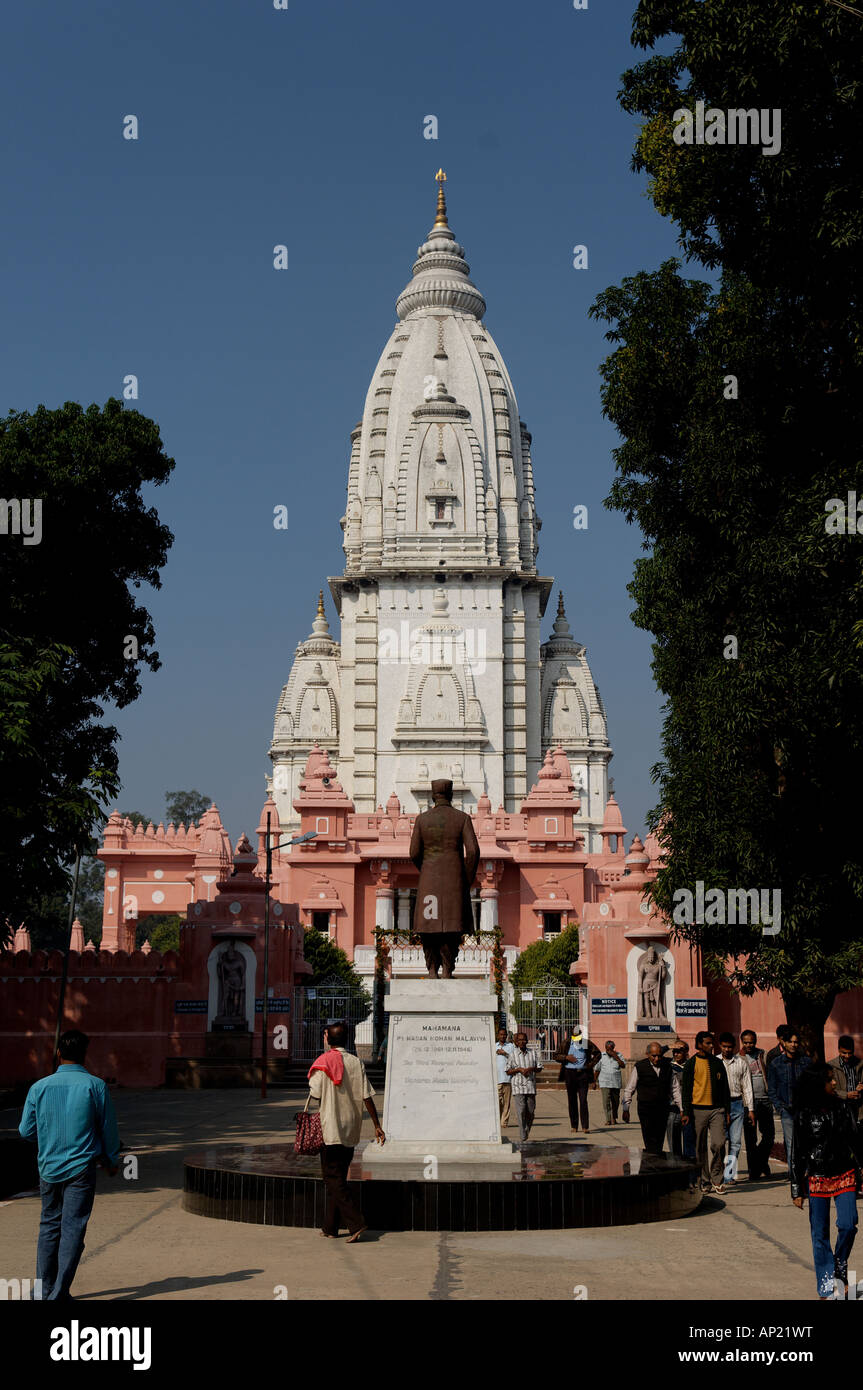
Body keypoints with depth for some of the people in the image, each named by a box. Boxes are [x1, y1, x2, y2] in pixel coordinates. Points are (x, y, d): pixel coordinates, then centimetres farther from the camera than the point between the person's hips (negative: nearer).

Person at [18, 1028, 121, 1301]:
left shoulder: (39, 1087, -3)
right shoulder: (95, 1086, -7)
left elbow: (26, 1130, 5)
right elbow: (108, 1128, 0)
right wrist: (111, 1160, 15)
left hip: (49, 1167, 3)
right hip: (82, 1168, -3)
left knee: (49, 1226, 16)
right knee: (73, 1229, 0)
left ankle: (44, 1288, 18)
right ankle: (59, 1293, -4)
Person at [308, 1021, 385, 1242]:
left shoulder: (323, 1062, -9)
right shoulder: (356, 1062, 3)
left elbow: (316, 1095, -10)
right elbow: (367, 1097, 0)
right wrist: (377, 1126, 4)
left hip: (331, 1129, -5)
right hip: (351, 1130, 5)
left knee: (333, 1178, -2)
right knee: (338, 1177, 14)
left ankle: (356, 1223, -14)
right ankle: (330, 1226, 20)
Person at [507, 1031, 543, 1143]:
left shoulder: (532, 1052, 9)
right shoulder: (513, 1054, 3)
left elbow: (539, 1067, 11)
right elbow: (508, 1071, 3)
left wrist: (531, 1069, -8)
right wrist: (519, 1069, -12)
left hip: (531, 1086, 3)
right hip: (518, 1087, -3)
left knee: (531, 1112, 6)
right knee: (521, 1111, -11)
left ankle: (527, 1132, 28)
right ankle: (523, 1138, -10)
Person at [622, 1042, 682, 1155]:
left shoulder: (667, 1066, 5)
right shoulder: (640, 1067, -3)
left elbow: (675, 1088, 15)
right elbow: (629, 1089, 3)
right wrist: (626, 1109, 0)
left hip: (663, 1109, 3)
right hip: (646, 1109, -3)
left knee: (659, 1140, 3)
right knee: (650, 1141, -9)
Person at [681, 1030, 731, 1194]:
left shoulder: (717, 1063, 11)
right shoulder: (691, 1064, 2)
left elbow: (725, 1088, 16)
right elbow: (686, 1090, 1)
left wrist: (727, 1111, 11)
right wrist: (686, 1112, -6)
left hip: (717, 1110, 2)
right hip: (698, 1110, -2)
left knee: (719, 1144, -11)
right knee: (701, 1148, 3)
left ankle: (717, 1180, 0)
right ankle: (705, 1182, 13)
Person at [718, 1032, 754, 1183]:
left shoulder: (741, 1063, 9)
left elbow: (747, 1087, 10)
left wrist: (751, 1109, 6)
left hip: (737, 1104, 2)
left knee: (735, 1141, -1)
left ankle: (730, 1174, 3)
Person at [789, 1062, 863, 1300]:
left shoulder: (841, 1109, 2)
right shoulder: (804, 1115, -6)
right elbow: (796, 1154, -2)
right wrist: (797, 1189, -2)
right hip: (817, 1180, -2)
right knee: (820, 1235, 3)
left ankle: (840, 1268, 15)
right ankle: (826, 1288, 12)